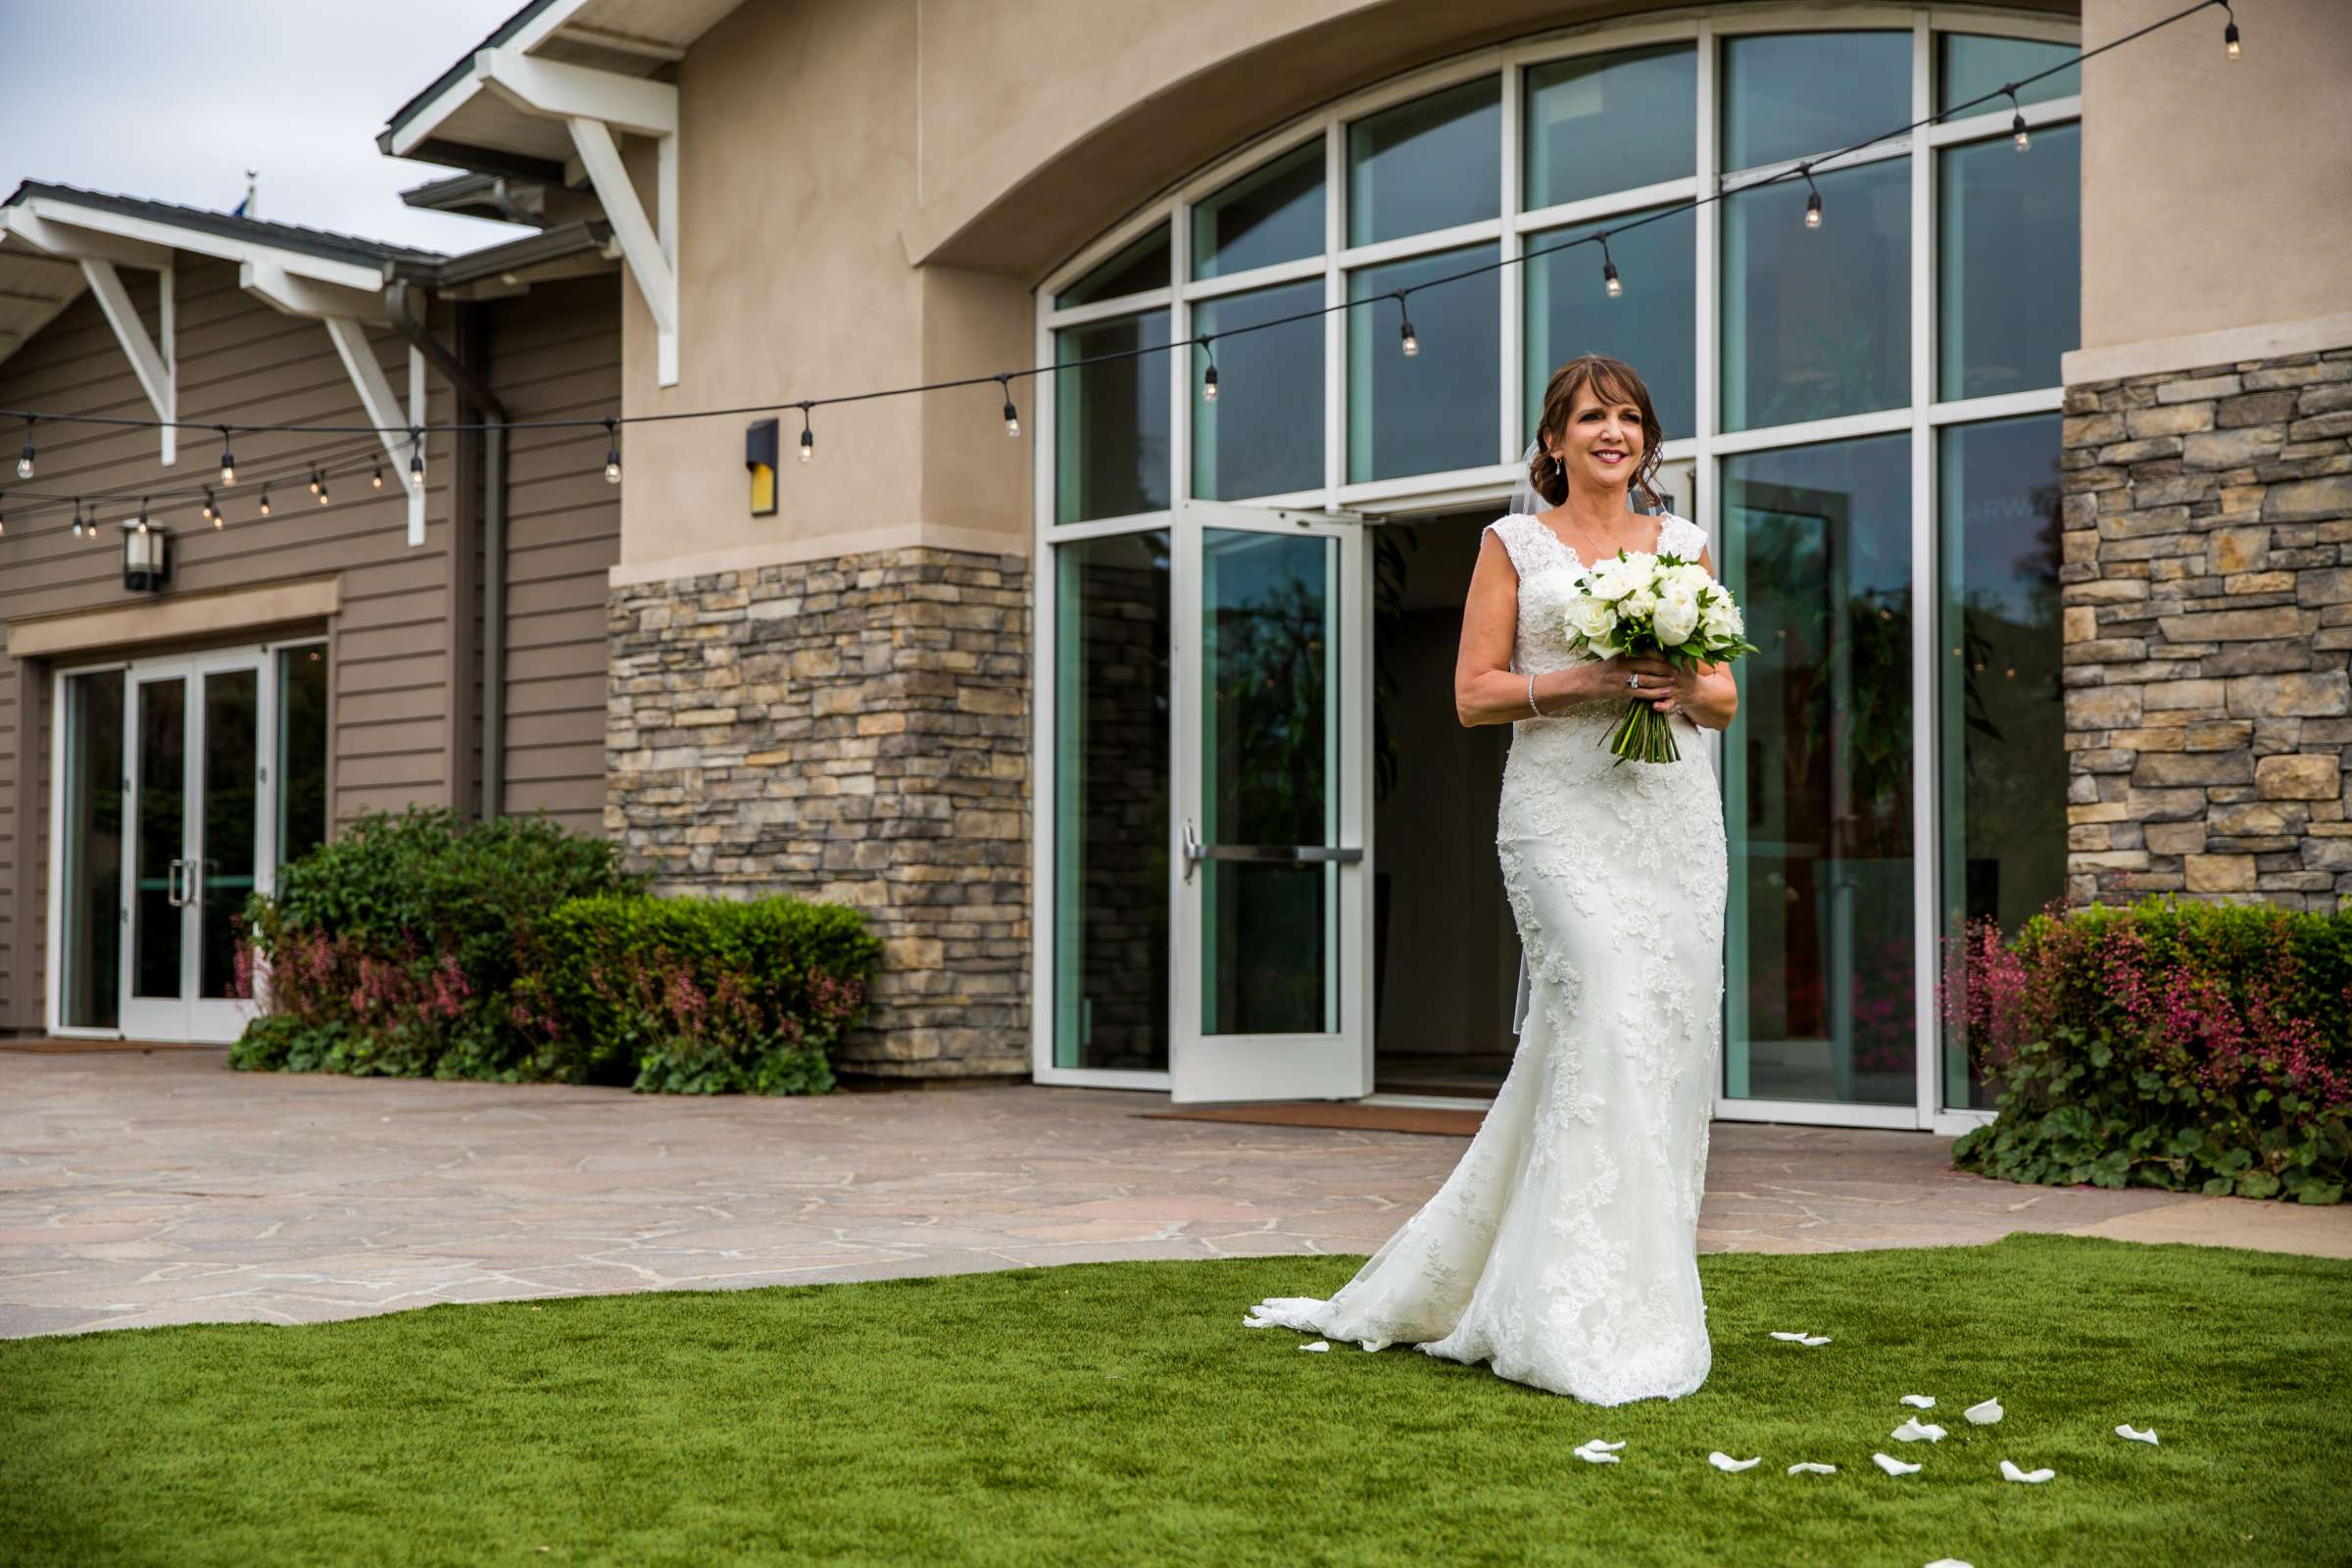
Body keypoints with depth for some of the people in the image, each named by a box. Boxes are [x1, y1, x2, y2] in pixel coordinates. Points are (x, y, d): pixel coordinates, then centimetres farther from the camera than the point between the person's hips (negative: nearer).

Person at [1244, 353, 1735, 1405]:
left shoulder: (1685, 545, 17)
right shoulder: (1516, 543, 7)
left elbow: (1725, 697, 17)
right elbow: (1474, 693, 1)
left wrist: (1687, 688, -6)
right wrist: (1587, 682, -13)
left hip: (1676, 815, 5)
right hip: (1565, 813, -5)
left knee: (1668, 1036, 3)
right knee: (1607, 1024, -19)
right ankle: (1597, 1328, -16)